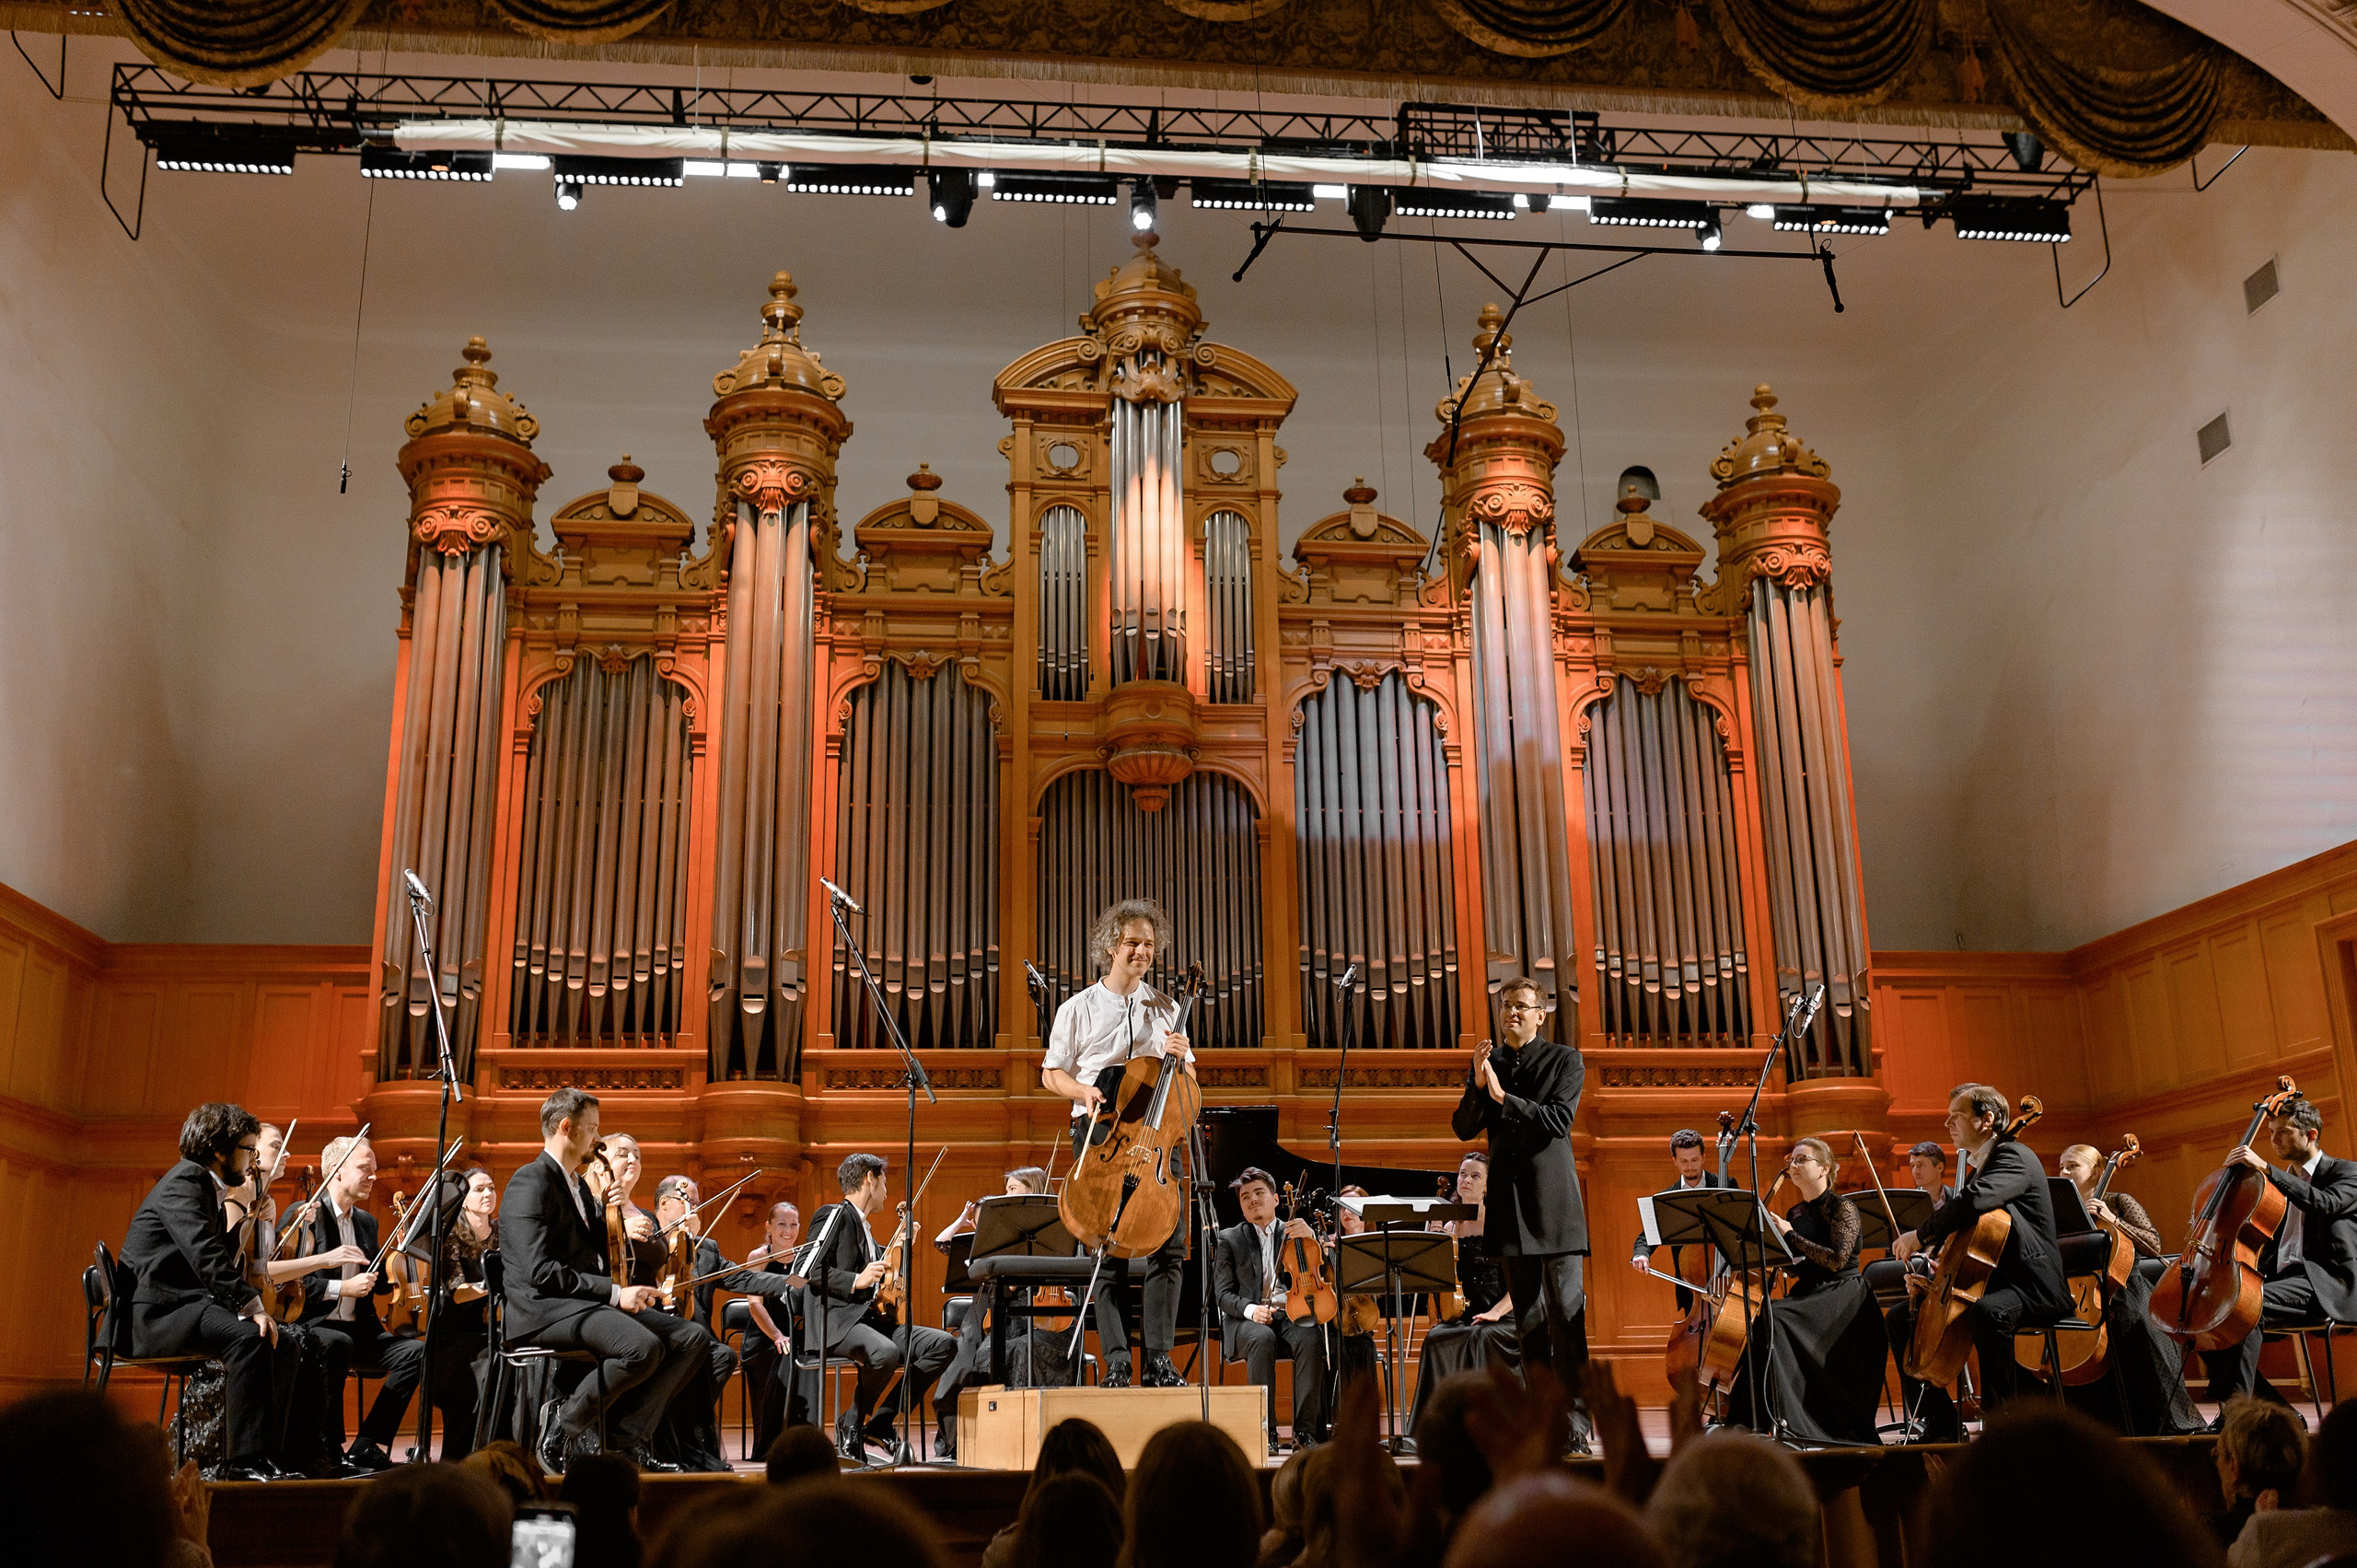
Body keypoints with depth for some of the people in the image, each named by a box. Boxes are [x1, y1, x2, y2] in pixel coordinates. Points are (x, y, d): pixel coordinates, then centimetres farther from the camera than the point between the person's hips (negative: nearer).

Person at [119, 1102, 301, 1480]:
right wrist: (253, 1305, -30)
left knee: (283, 1344, -4)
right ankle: (245, 1460, -30)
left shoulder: (209, 1191, 21)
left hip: (188, 1308, 10)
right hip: (155, 1315, -10)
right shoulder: (183, 1184, -12)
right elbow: (206, 1256, -26)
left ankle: (261, 1454, -6)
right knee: (248, 1337, -32)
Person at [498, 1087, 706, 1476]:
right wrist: (614, 1293, -21)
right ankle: (564, 1424, -13)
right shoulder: (531, 1183, -9)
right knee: (643, 1348, -33)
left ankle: (621, 1437, -11)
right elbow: (540, 1272, -20)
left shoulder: (578, 1185, 23)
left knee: (690, 1339, -7)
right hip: (543, 1311, -10)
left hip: (587, 1303, 10)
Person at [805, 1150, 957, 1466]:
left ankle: (880, 1424, -9)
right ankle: (851, 1426, -11)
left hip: (871, 1317, 9)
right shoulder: (833, 1215, 0)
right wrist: (856, 1281, -22)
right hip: (833, 1318, -9)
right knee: (885, 1352, -38)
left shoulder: (864, 1228, 27)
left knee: (943, 1344, -9)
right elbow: (810, 1270, -12)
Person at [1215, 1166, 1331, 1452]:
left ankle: (1306, 1429, -29)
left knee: (1310, 1339, -33)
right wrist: (1250, 1309, -15)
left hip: (1291, 1314, 1)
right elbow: (1223, 1294, 6)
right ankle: (1266, 1430, -32)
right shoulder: (1229, 1239, 15)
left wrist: (1311, 1238, -10)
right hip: (1248, 1321, -1)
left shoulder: (1294, 1232, 18)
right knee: (1262, 1339, -36)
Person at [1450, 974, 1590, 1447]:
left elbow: (1558, 1121, -11)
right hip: (1508, 1198, 4)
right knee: (1527, 1314, 8)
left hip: (1552, 1199, -4)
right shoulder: (1485, 1062, 12)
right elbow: (1464, 1129, 6)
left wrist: (1502, 1095, -16)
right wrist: (1478, 1084, -10)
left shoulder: (1564, 1059, 0)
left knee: (1566, 1310, -10)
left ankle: (1575, 1423, -8)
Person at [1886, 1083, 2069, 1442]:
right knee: (1901, 1316, 4)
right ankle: (1942, 1423, 5)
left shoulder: (2014, 1156, -12)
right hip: (1984, 1283, 10)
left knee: (1988, 1311, -41)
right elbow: (1962, 1227, 27)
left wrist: (1921, 1235, -23)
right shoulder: (1973, 1166, 18)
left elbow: (1974, 1200, -33)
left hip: (2032, 1286, -10)